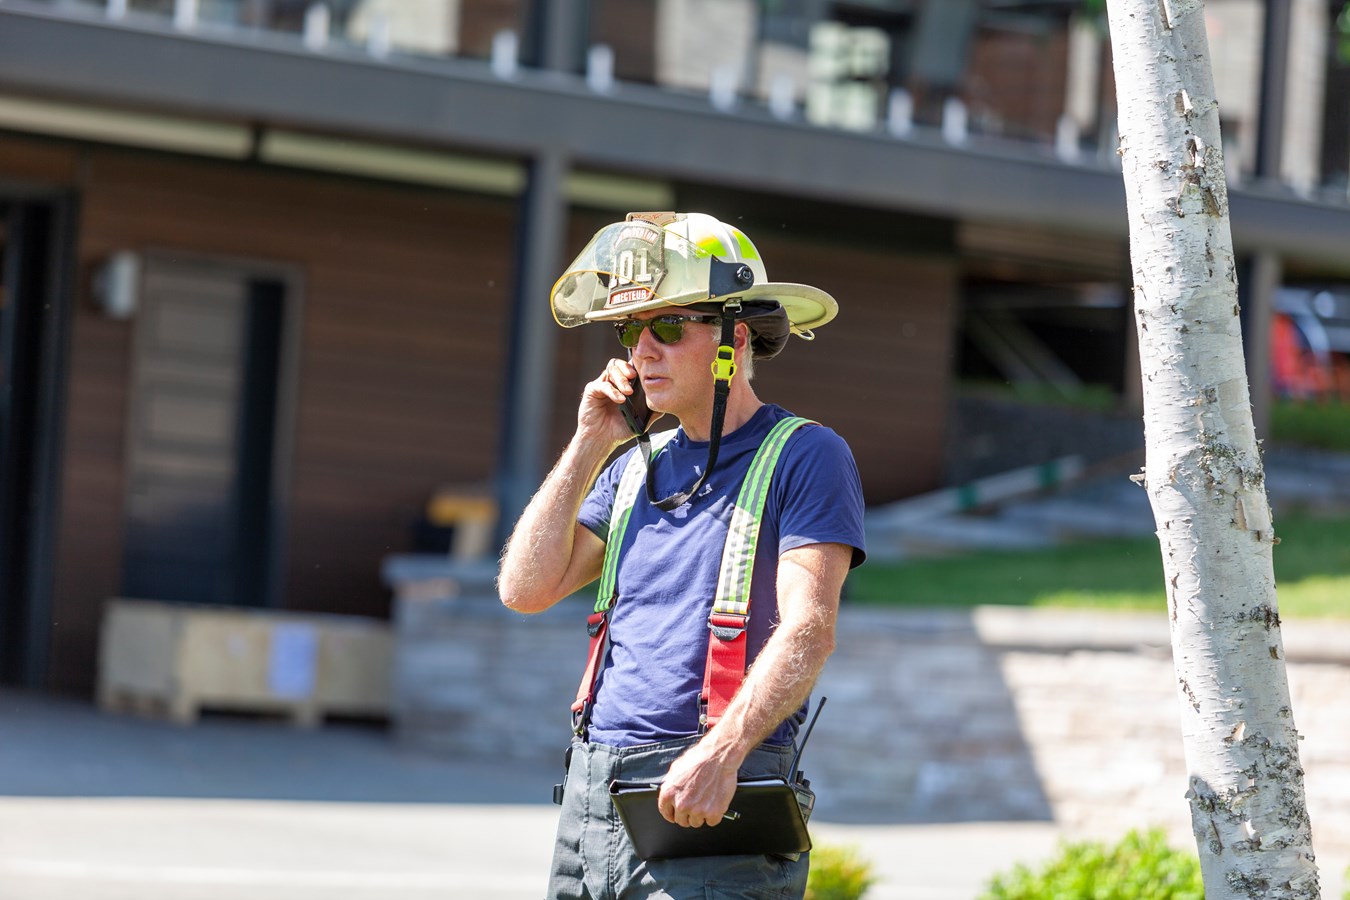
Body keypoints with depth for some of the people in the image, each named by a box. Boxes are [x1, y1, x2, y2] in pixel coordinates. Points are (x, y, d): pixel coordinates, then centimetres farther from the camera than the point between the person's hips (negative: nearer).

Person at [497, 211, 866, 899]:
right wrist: (589, 446, 6)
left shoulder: (804, 457, -3)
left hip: (707, 800, -6)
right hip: (589, 796, 6)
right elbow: (525, 589, 10)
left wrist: (722, 751, -28)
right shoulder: (637, 465, 17)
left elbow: (808, 631, -15)